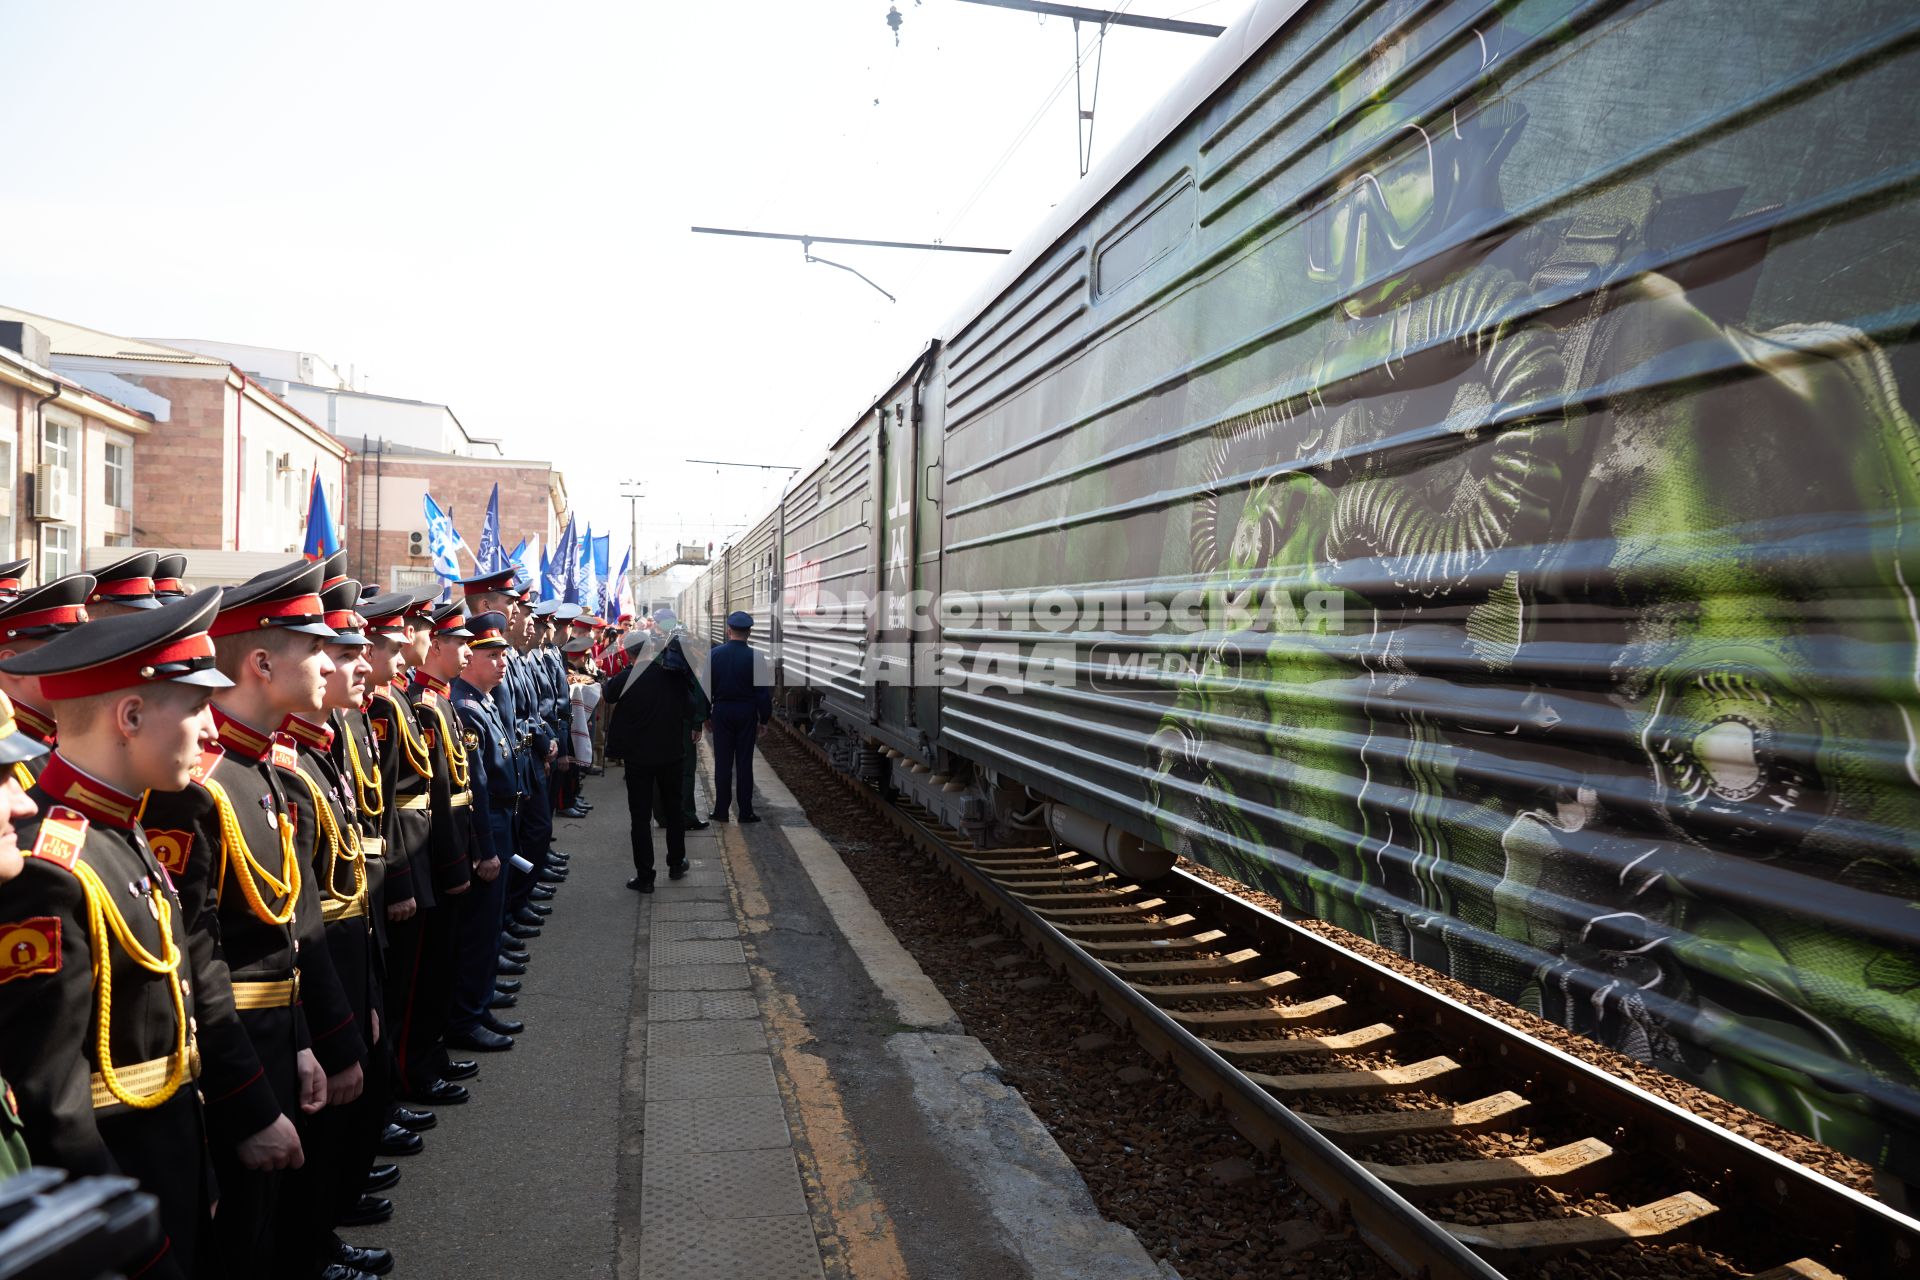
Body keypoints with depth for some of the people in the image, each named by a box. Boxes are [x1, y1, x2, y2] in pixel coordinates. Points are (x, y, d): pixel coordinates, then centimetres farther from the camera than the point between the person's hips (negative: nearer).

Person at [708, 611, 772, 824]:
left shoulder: (715, 654, -4)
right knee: (744, 762, 4)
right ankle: (745, 812, 8)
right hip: (747, 712, -1)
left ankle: (721, 810, 11)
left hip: (722, 711, 1)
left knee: (722, 762, 8)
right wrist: (764, 718, 2)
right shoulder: (754, 657, -10)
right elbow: (762, 691, -8)